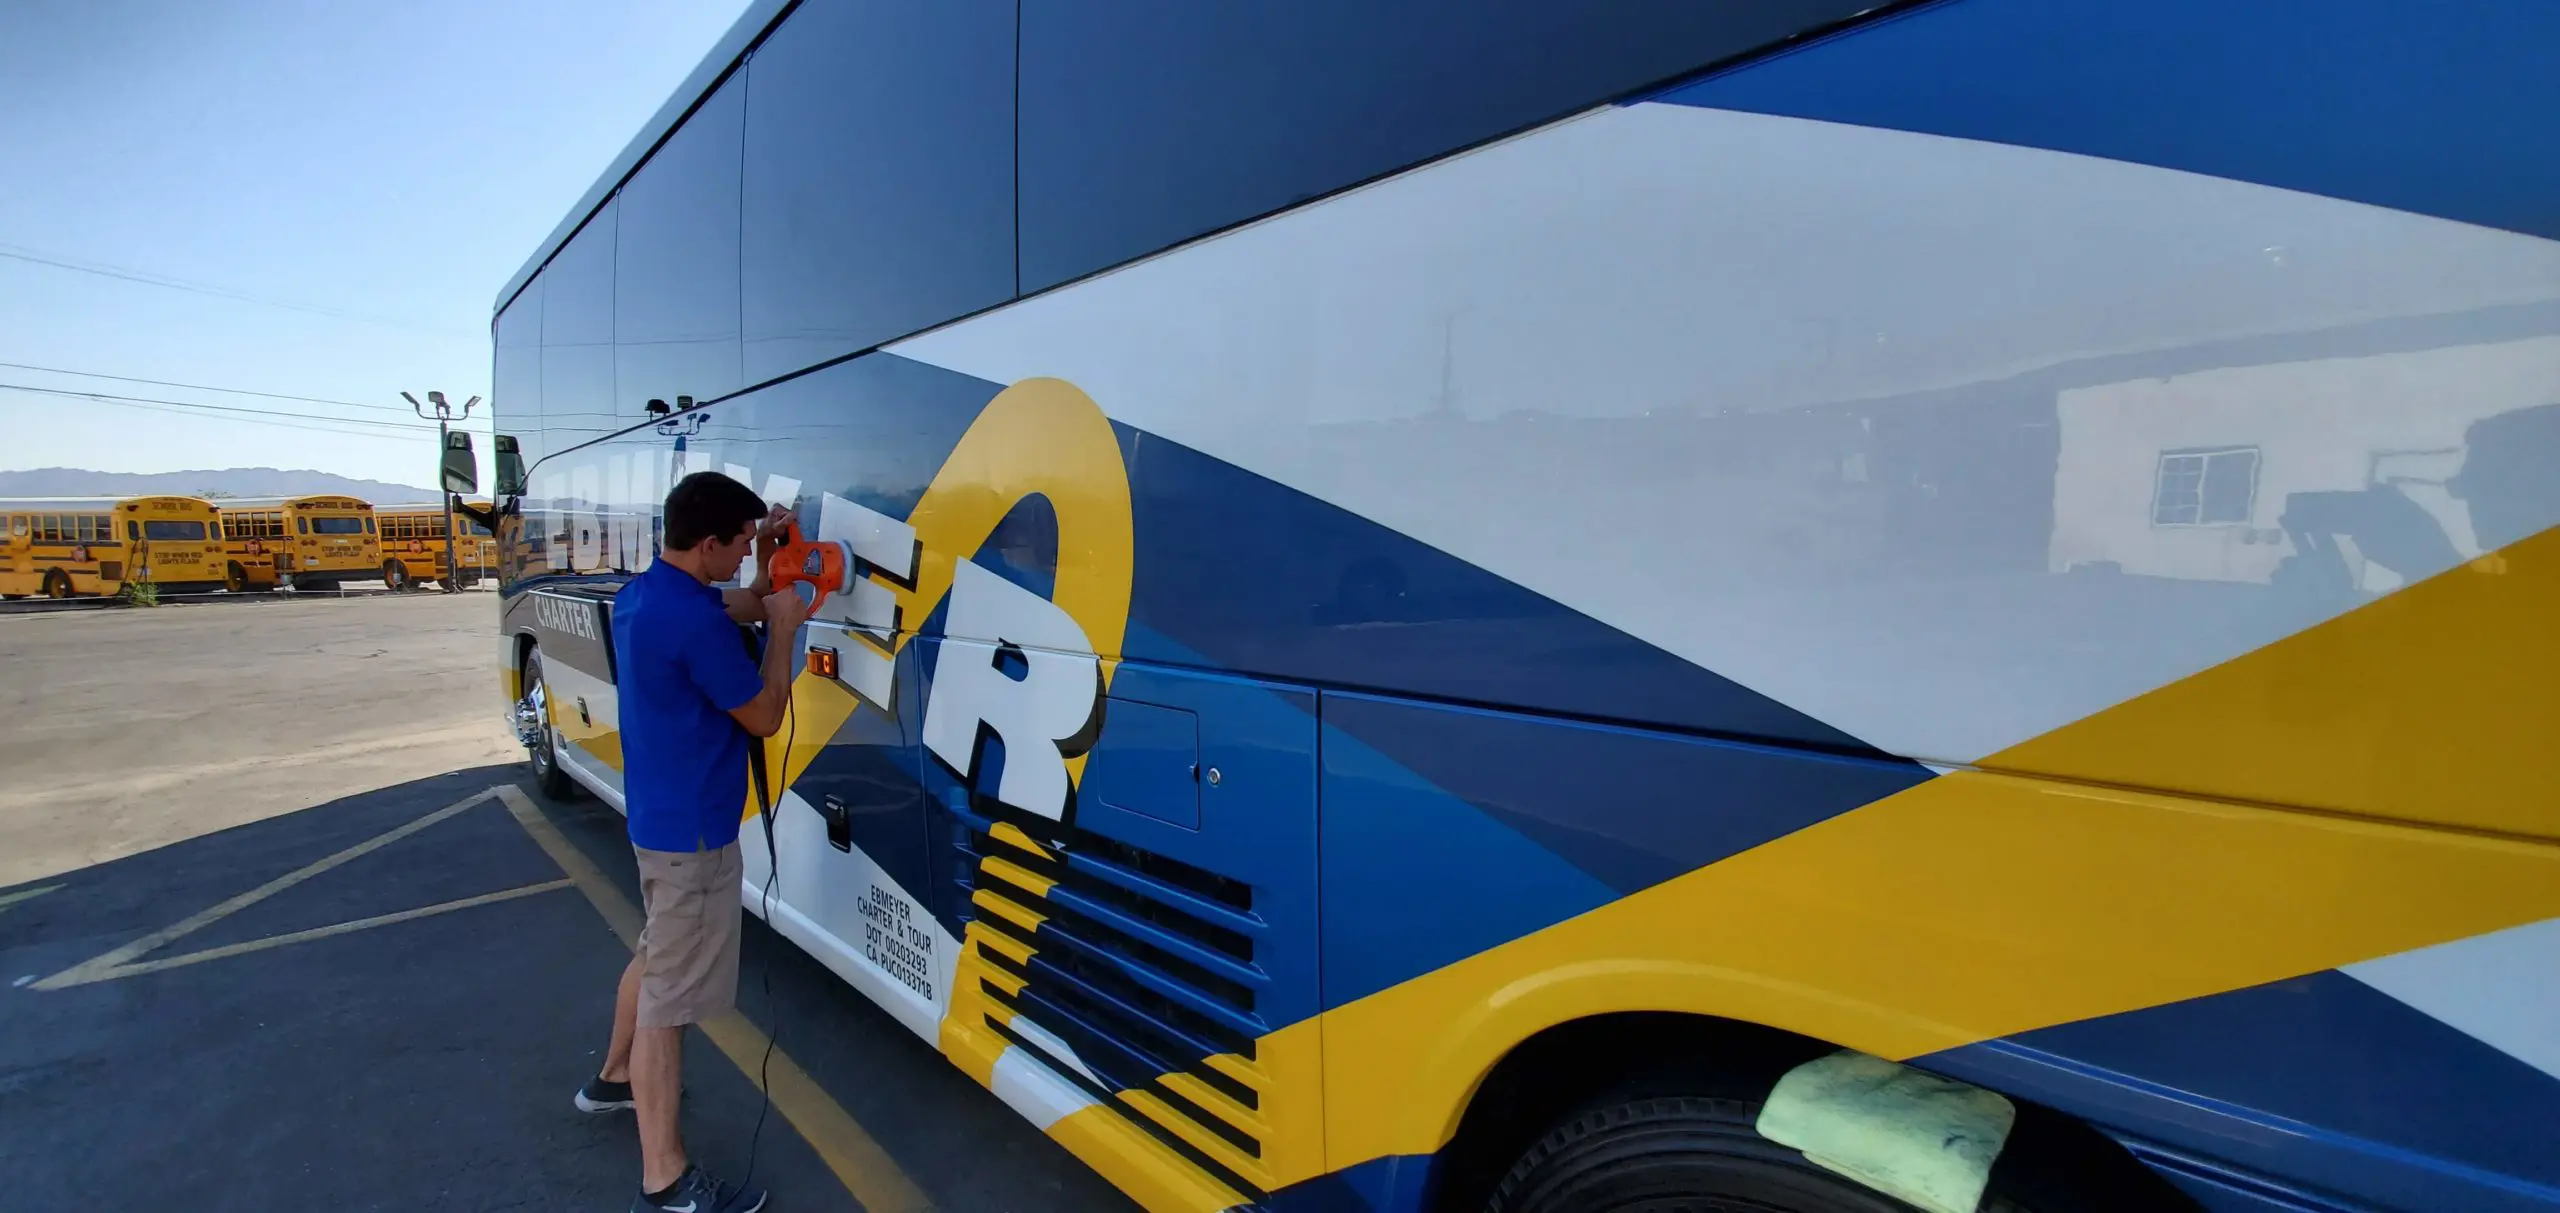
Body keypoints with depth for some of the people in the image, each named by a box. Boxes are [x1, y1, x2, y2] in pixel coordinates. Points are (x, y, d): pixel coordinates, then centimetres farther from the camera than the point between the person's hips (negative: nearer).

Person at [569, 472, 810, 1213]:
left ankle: (615, 1078, 50)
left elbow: (740, 607, 19)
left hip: (659, 815, 10)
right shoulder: (695, 621, -27)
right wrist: (782, 629, -10)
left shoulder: (641, 594, 4)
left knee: (656, 955, 29)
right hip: (692, 830, -10)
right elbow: (763, 718, -18)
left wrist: (766, 556, 5)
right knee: (671, 992, -1)